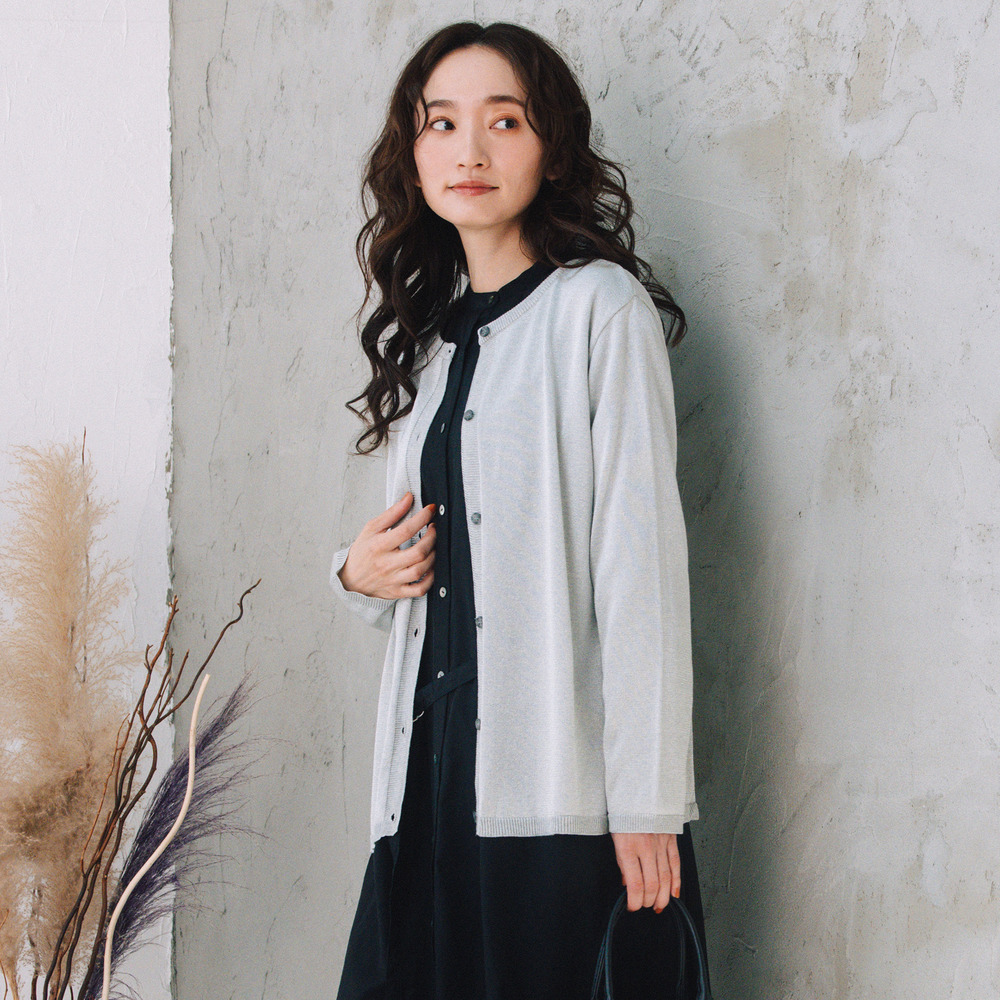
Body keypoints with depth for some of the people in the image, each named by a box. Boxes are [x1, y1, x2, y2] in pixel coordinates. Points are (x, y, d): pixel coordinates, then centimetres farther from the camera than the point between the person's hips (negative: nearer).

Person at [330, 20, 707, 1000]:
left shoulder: (598, 305, -3)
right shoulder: (425, 336, 18)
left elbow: (639, 554, -10)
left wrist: (646, 800, -16)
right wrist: (360, 572, 4)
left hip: (561, 784, -6)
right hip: (432, 772, 6)